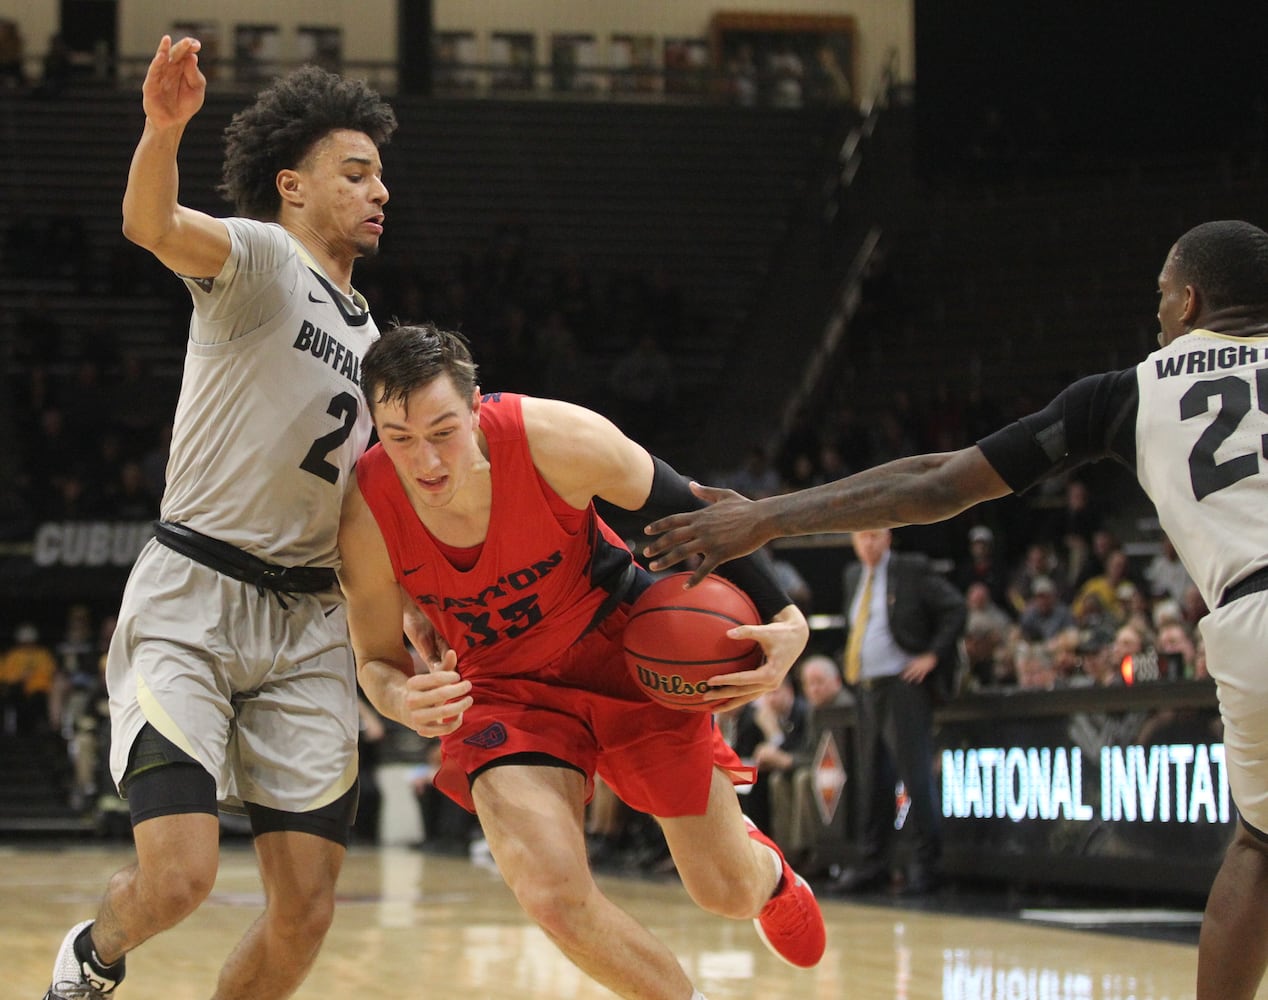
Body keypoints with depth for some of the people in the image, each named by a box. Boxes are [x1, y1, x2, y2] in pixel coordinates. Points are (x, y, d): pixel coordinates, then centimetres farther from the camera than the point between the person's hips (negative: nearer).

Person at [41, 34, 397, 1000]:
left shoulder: (366, 333, 21)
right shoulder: (260, 258, -3)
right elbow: (153, 225, -26)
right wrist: (163, 130, -47)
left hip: (307, 624, 7)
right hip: (192, 601, -7)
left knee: (306, 911, -4)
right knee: (181, 876, -17)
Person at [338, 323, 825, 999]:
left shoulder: (556, 439, -30)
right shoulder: (366, 513, -25)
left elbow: (684, 507, -12)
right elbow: (375, 661, -8)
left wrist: (782, 618, -16)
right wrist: (405, 701, -32)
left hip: (625, 647, 0)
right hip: (501, 688, 0)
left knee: (729, 893, 7)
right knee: (552, 895, -24)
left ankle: (767, 869, 49)